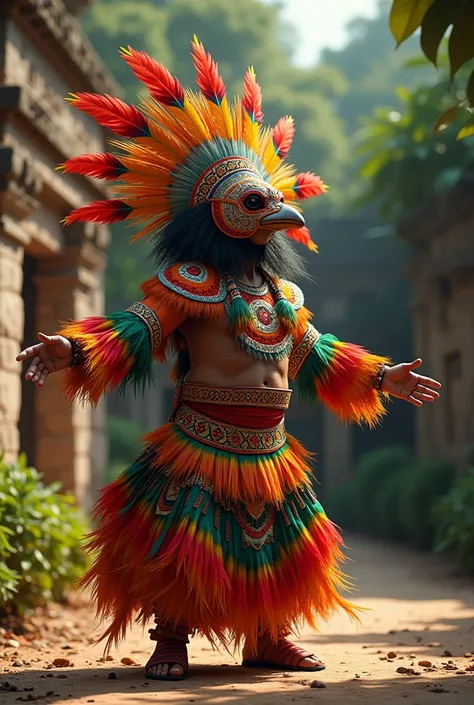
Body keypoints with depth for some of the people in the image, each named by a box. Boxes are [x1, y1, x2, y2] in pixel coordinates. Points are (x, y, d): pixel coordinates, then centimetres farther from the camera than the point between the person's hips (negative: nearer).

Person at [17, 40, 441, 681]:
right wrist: (71, 349, -34)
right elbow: (134, 329, -17)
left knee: (280, 545, 12)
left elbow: (316, 354, 25)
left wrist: (383, 376, 28)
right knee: (183, 543, -7)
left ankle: (268, 639, 28)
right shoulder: (189, 283, -8)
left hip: (269, 451, 7)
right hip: (202, 446, -6)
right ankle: (171, 641, 12)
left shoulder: (281, 291, 13)